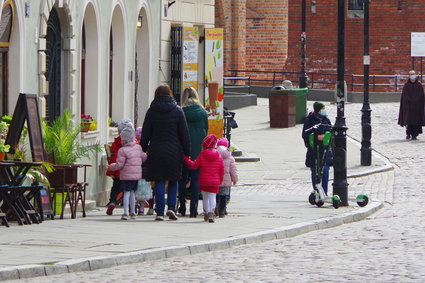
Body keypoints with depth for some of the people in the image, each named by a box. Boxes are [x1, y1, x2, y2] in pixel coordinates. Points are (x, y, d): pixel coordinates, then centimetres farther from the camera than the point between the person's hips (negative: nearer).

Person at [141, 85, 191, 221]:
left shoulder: (151, 111, 0)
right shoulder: (177, 110, 0)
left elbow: (145, 134, 2)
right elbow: (184, 133, 1)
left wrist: (143, 149, 10)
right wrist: (187, 152, 6)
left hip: (156, 151, 0)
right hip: (174, 151, 0)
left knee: (159, 182, 3)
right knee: (173, 180, 13)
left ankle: (160, 212, -3)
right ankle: (171, 207, -2)